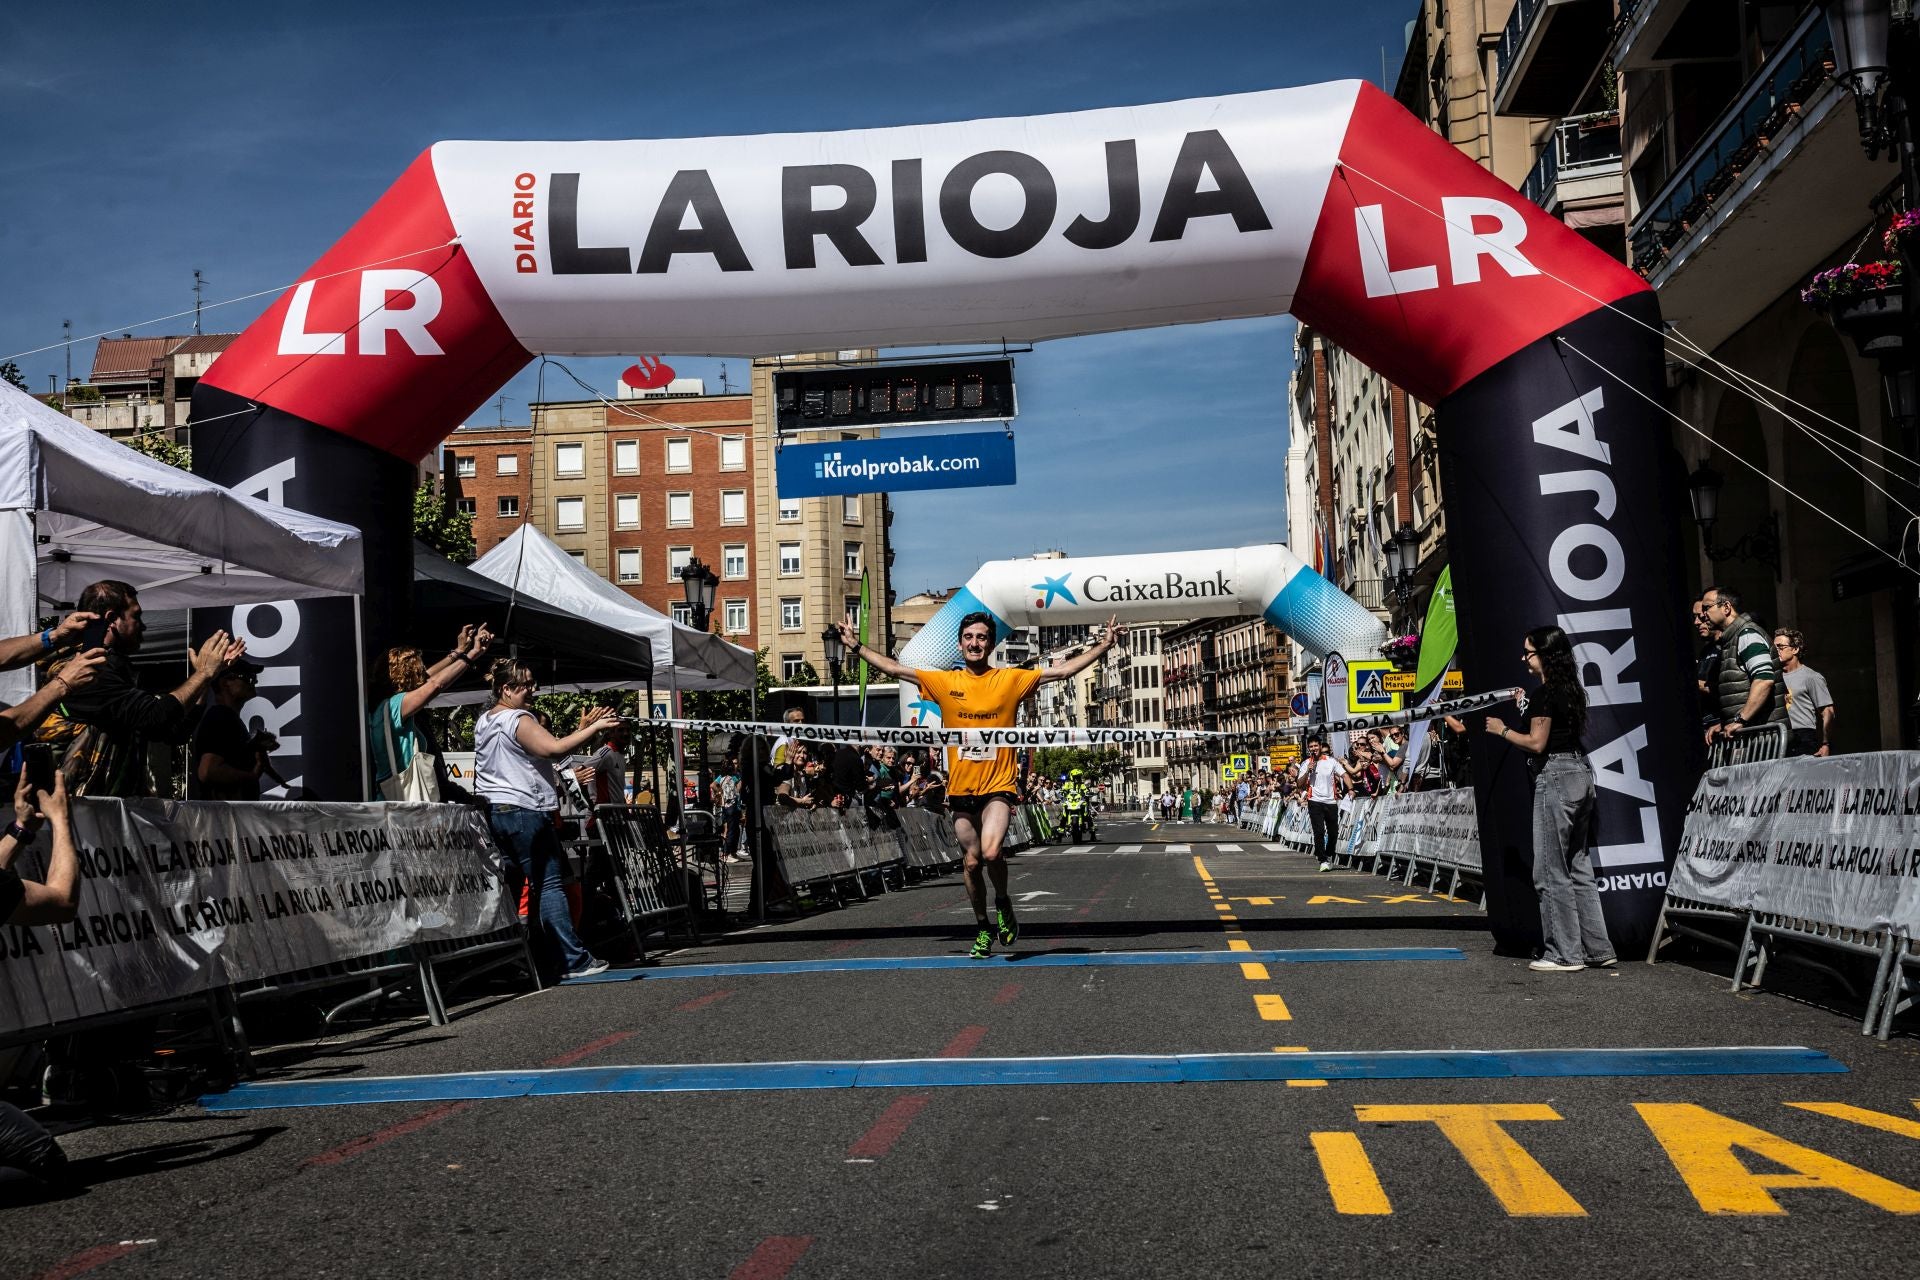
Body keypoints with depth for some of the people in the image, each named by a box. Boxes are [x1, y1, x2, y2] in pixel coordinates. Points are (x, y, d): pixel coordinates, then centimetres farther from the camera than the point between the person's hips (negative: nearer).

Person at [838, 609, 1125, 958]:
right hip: (960, 788, 3)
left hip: (998, 785, -3)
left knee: (990, 852, -23)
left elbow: (1063, 670, 1)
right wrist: (857, 647, 4)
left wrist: (1104, 646, -4)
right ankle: (983, 928, 28)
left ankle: (1003, 904, 7)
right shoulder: (944, 682, 5)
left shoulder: (1011, 679, 1)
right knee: (971, 862, 9)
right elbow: (895, 669, 9)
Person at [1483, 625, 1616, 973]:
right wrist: (1525, 709, 21)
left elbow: (1537, 743, -15)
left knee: (1551, 872, -4)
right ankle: (1598, 949, 15)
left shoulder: (1544, 693, -13)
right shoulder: (1571, 690, 14)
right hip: (1580, 772, 10)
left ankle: (1564, 954, -1)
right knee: (1579, 867, 13)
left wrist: (1503, 729, -2)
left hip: (1555, 775, -10)